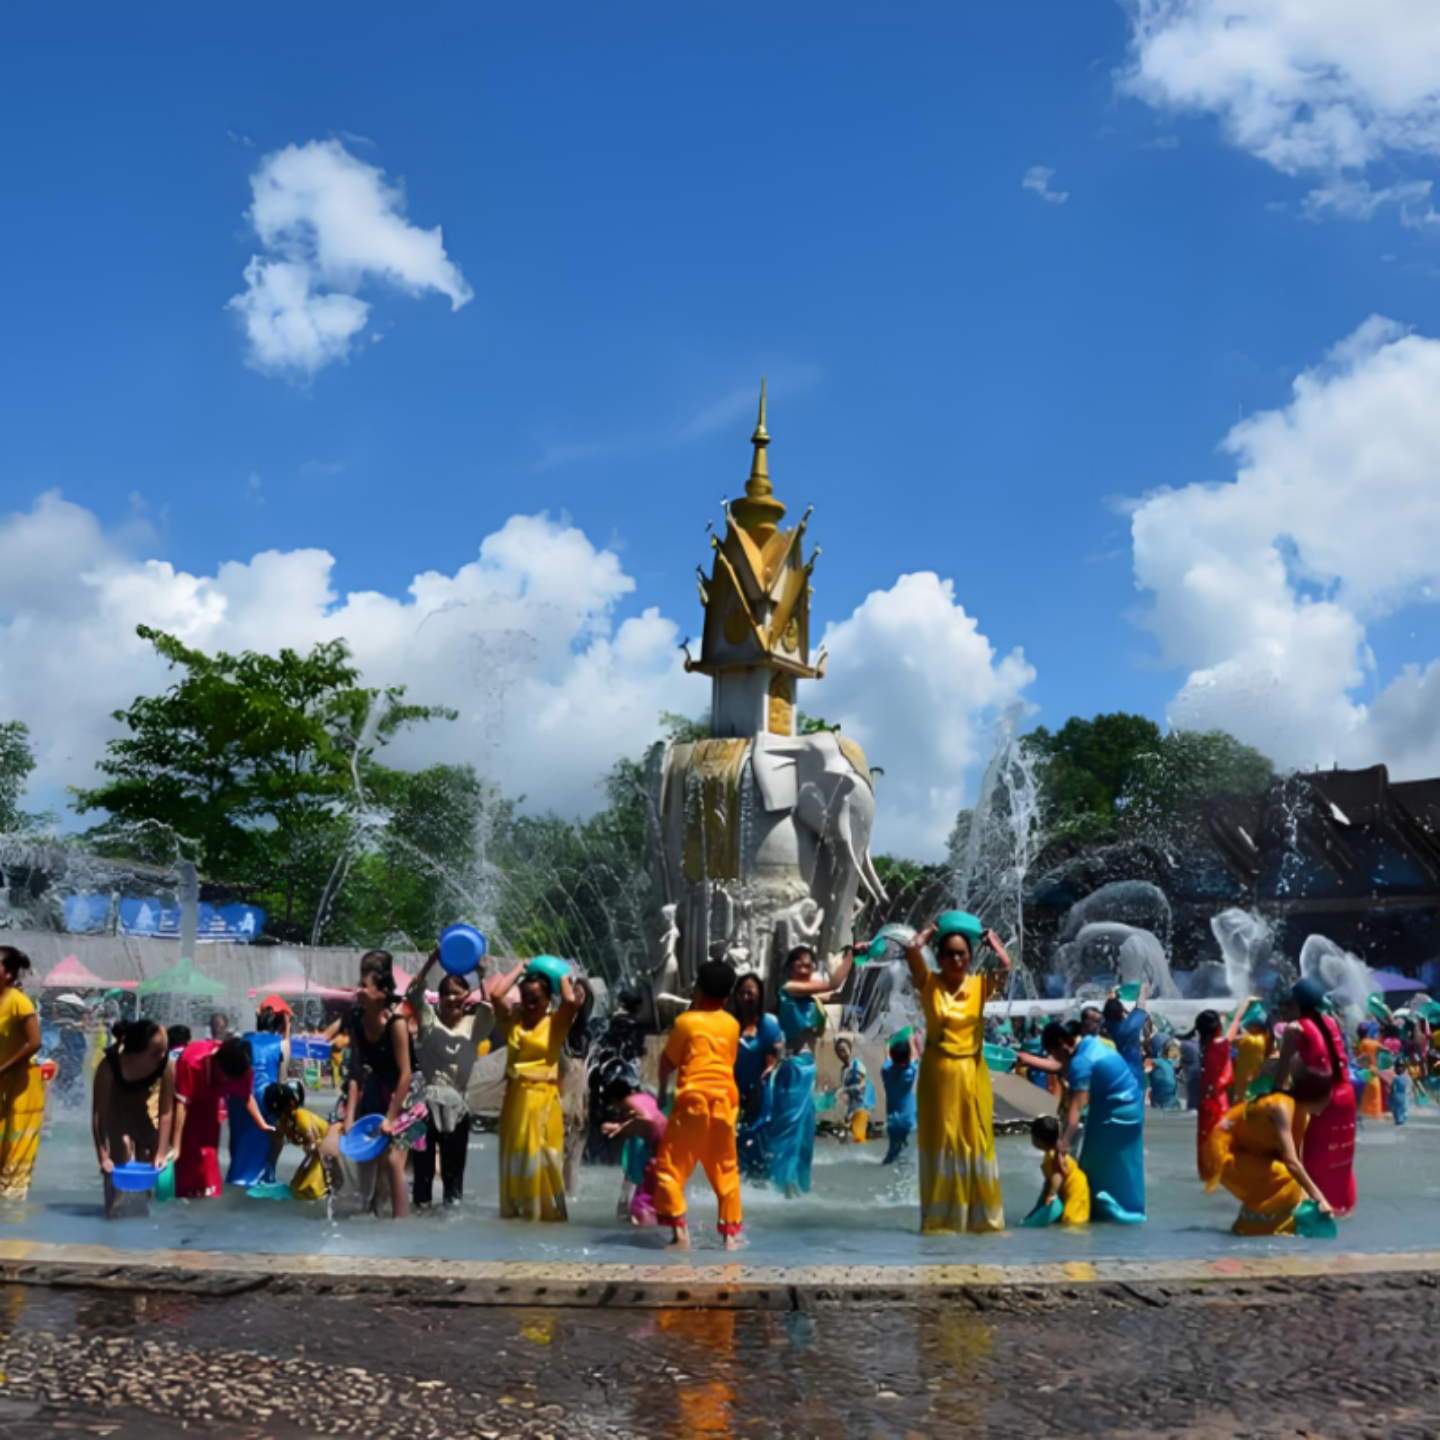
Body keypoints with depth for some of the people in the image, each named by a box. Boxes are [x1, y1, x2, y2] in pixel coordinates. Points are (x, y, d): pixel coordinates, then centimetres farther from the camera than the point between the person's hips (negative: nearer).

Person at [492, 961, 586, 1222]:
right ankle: (515, 1212, 20)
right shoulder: (512, 1020, 6)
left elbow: (572, 1001, -20)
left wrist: (563, 977, -2)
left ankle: (547, 1212, 10)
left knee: (542, 1159, 1)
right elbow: (497, 996, -8)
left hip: (543, 1099, -3)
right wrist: (519, 971, 5)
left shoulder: (555, 1023, -2)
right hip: (515, 1098, 3)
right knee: (515, 1158, 11)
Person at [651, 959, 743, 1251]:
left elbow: (667, 1063, 6)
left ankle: (680, 1233, -6)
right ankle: (731, 1233, 15)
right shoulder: (732, 1025, 9)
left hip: (693, 1101, -5)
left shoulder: (686, 1021, -2)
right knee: (725, 1169, 16)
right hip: (724, 1102, 5)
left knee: (669, 1167, 2)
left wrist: (662, 1087, 25)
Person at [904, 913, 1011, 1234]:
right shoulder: (929, 984, -3)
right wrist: (932, 929, 0)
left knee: (976, 1141, 8)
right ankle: (941, 1219, 9)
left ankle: (983, 1217, 15)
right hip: (939, 1073, -1)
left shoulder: (980, 985, 0)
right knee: (941, 1141, 4)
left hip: (972, 1073, 1)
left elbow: (1005, 964, -19)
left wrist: (987, 934, -3)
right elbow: (911, 949, -18)